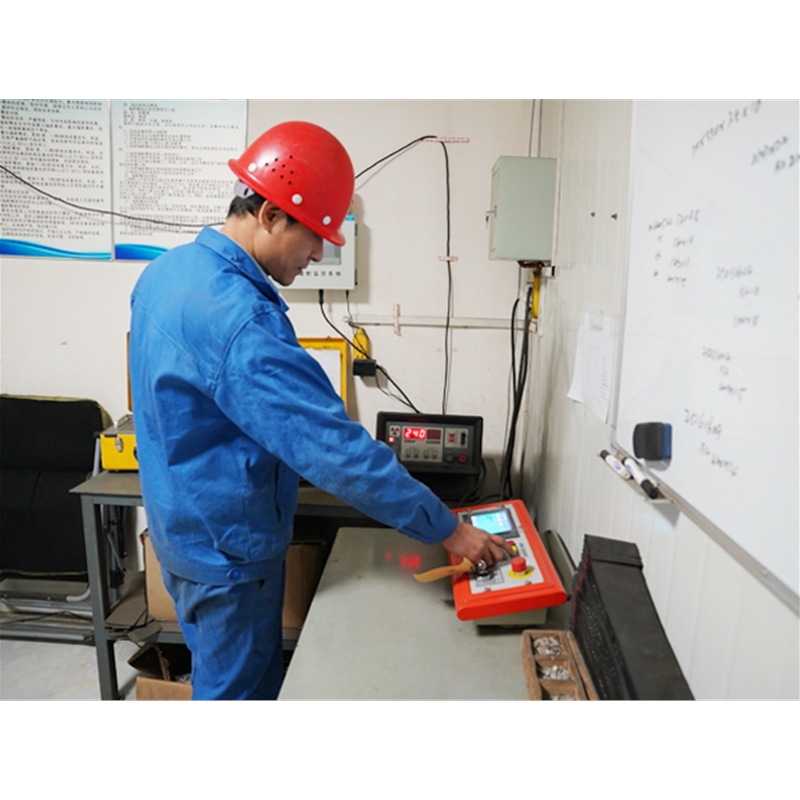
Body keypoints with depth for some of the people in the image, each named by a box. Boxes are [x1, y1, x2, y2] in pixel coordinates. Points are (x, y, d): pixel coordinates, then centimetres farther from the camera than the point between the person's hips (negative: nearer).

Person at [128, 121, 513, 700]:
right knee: (239, 691, 15)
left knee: (222, 674, 28)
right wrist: (448, 530, -24)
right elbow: (339, 450, -33)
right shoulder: (241, 321, -32)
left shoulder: (167, 270, 0)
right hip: (227, 545, -9)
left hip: (183, 525, 9)